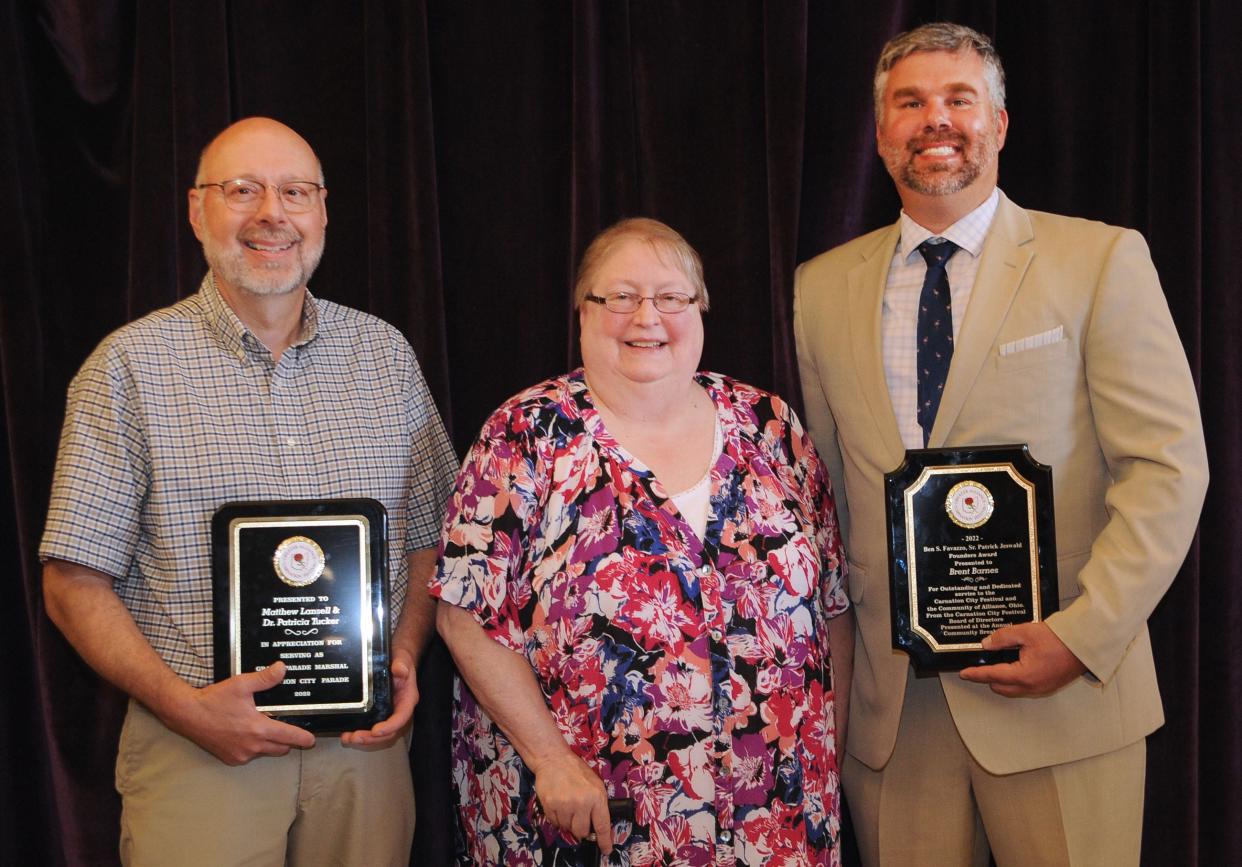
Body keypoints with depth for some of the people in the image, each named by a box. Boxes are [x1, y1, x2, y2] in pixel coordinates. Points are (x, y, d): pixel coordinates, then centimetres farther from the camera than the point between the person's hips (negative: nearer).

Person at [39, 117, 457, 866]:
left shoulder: (386, 353, 6)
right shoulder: (132, 367, -4)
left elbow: (428, 538, 11)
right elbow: (75, 583, -5)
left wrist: (406, 658, -5)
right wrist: (183, 704, -15)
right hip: (196, 749, -3)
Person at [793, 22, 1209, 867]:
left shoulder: (1101, 261, -1)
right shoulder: (824, 288, 9)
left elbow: (1168, 466, -5)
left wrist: (1083, 634, -15)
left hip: (1062, 693, -2)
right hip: (889, 706, 3)